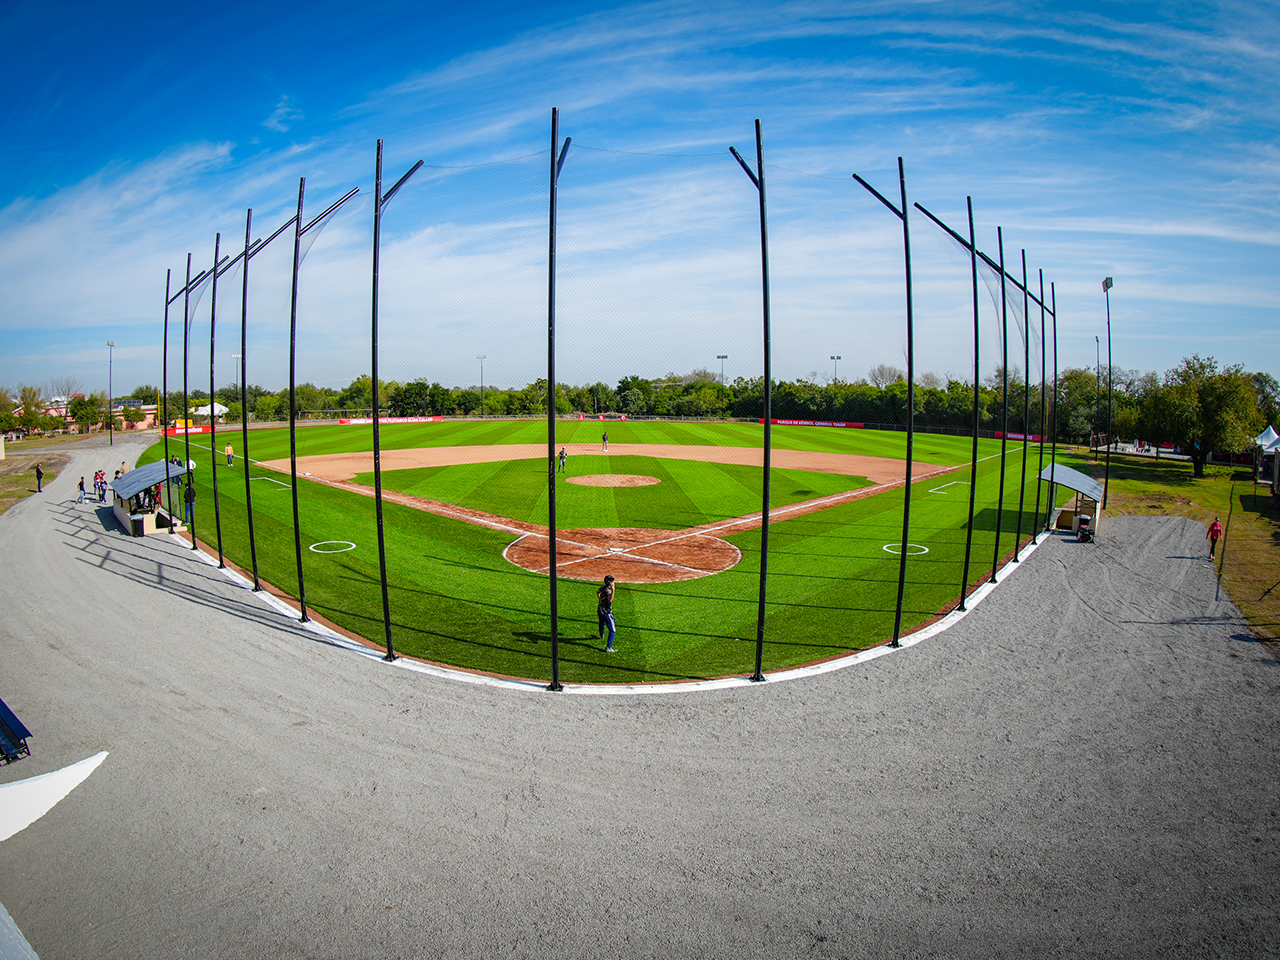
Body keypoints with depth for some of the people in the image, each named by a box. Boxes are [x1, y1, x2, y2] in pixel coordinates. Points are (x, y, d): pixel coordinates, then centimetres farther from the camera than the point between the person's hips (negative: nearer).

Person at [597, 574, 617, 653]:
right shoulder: (607, 590, -29)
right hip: (606, 613, -10)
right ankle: (608, 648, -7)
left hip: (600, 610, 10)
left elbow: (598, 592, 21)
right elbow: (610, 600, -48)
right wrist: (613, 590, -55)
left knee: (602, 623, 36)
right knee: (613, 630, -4)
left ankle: (602, 635, 66)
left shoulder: (603, 587, -1)